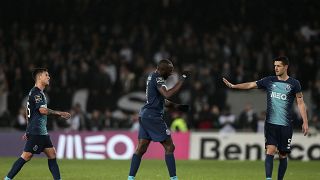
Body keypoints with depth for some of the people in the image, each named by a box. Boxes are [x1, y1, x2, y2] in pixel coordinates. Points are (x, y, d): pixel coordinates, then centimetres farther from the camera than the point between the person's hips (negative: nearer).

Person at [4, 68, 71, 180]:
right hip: (36, 132, -10)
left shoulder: (39, 93, 19)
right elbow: (43, 110, -25)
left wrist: (28, 131, 27)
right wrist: (59, 114, -19)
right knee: (26, 156, -10)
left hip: (42, 132, 10)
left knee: (52, 154, 7)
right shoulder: (35, 93, -13)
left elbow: (29, 113, 25)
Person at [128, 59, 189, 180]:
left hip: (144, 115, 9)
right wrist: (182, 80, -23)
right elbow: (167, 94, -28)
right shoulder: (157, 78, -14)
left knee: (141, 148, 8)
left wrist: (176, 106, 15)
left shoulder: (152, 76, 16)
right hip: (153, 117, -9)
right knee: (169, 147, -4)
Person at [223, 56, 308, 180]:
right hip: (270, 123, 1)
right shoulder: (269, 81, 7)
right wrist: (233, 86, -8)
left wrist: (305, 122, -4)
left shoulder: (294, 84, 1)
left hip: (286, 125, -1)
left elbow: (300, 103, 2)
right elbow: (250, 85, 6)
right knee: (270, 150, -14)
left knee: (283, 155, 4)